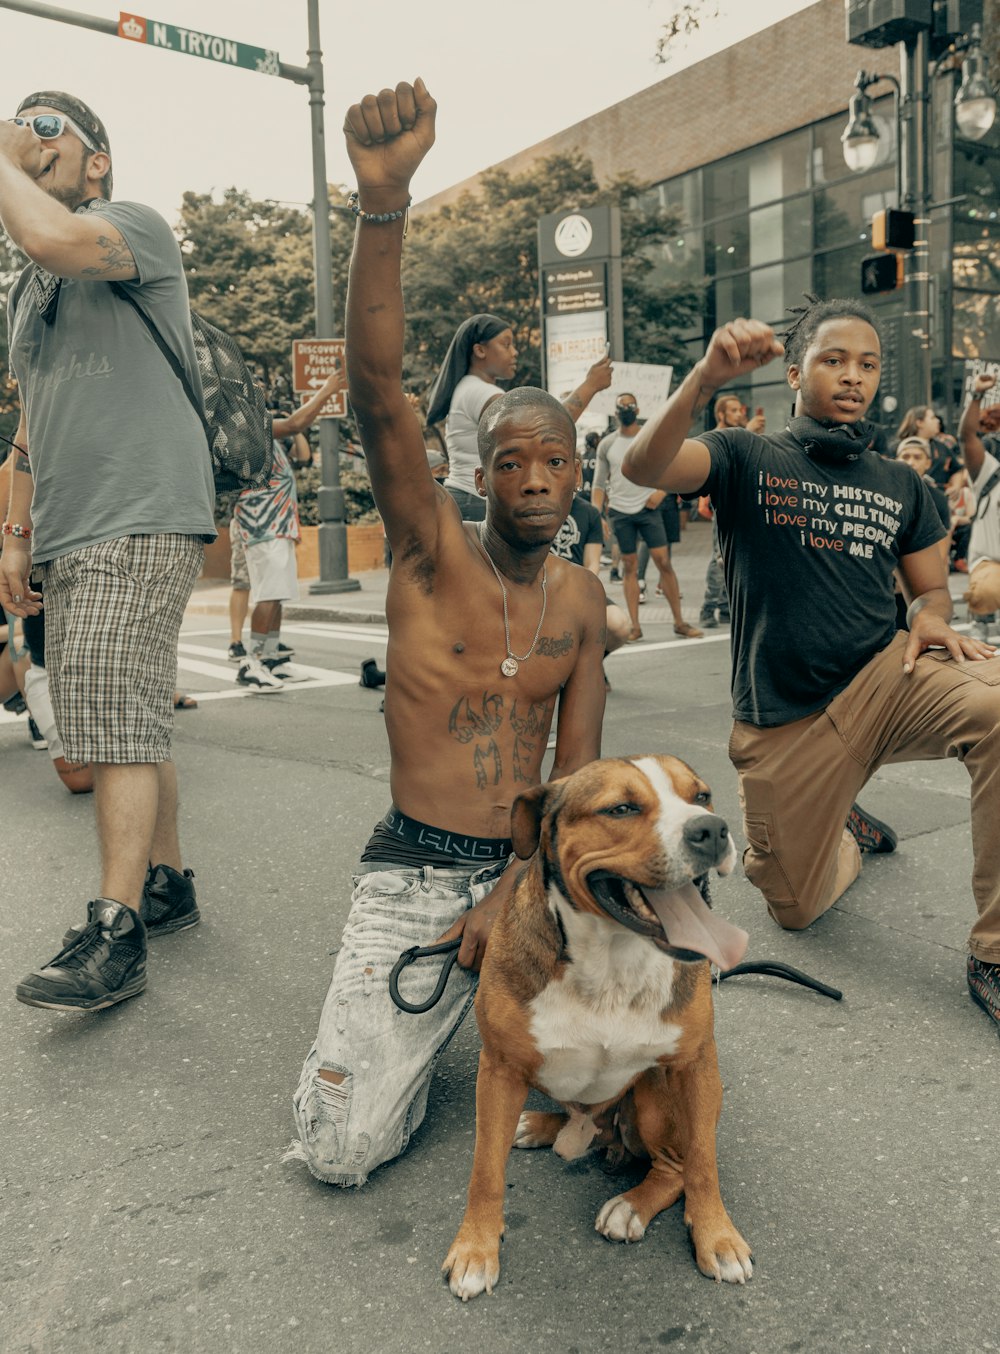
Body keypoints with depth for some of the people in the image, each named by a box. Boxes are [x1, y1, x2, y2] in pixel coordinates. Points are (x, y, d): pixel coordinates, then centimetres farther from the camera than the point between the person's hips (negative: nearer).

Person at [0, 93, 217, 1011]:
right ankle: (167, 882, 21)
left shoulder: (139, 229, 1)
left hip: (142, 523, -8)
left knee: (116, 722, -13)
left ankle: (116, 937, -8)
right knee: (125, 724, 10)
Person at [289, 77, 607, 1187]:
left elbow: (577, 772, 1)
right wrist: (383, 200, -37)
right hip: (413, 872, -3)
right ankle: (436, 991, 21)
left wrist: (516, 894, -13)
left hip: (533, 868, 3)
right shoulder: (433, 550, -8)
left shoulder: (582, 599, 4)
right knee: (340, 1151, -8)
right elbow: (376, 391, -25)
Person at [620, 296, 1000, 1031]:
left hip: (881, 683, 2)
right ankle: (846, 831, 43)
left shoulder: (901, 485, 11)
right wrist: (707, 378, -35)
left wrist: (932, 620, -8)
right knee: (797, 908, 7)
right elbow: (644, 467, -18)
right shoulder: (747, 458, 0)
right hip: (779, 722, -1)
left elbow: (933, 588, 17)